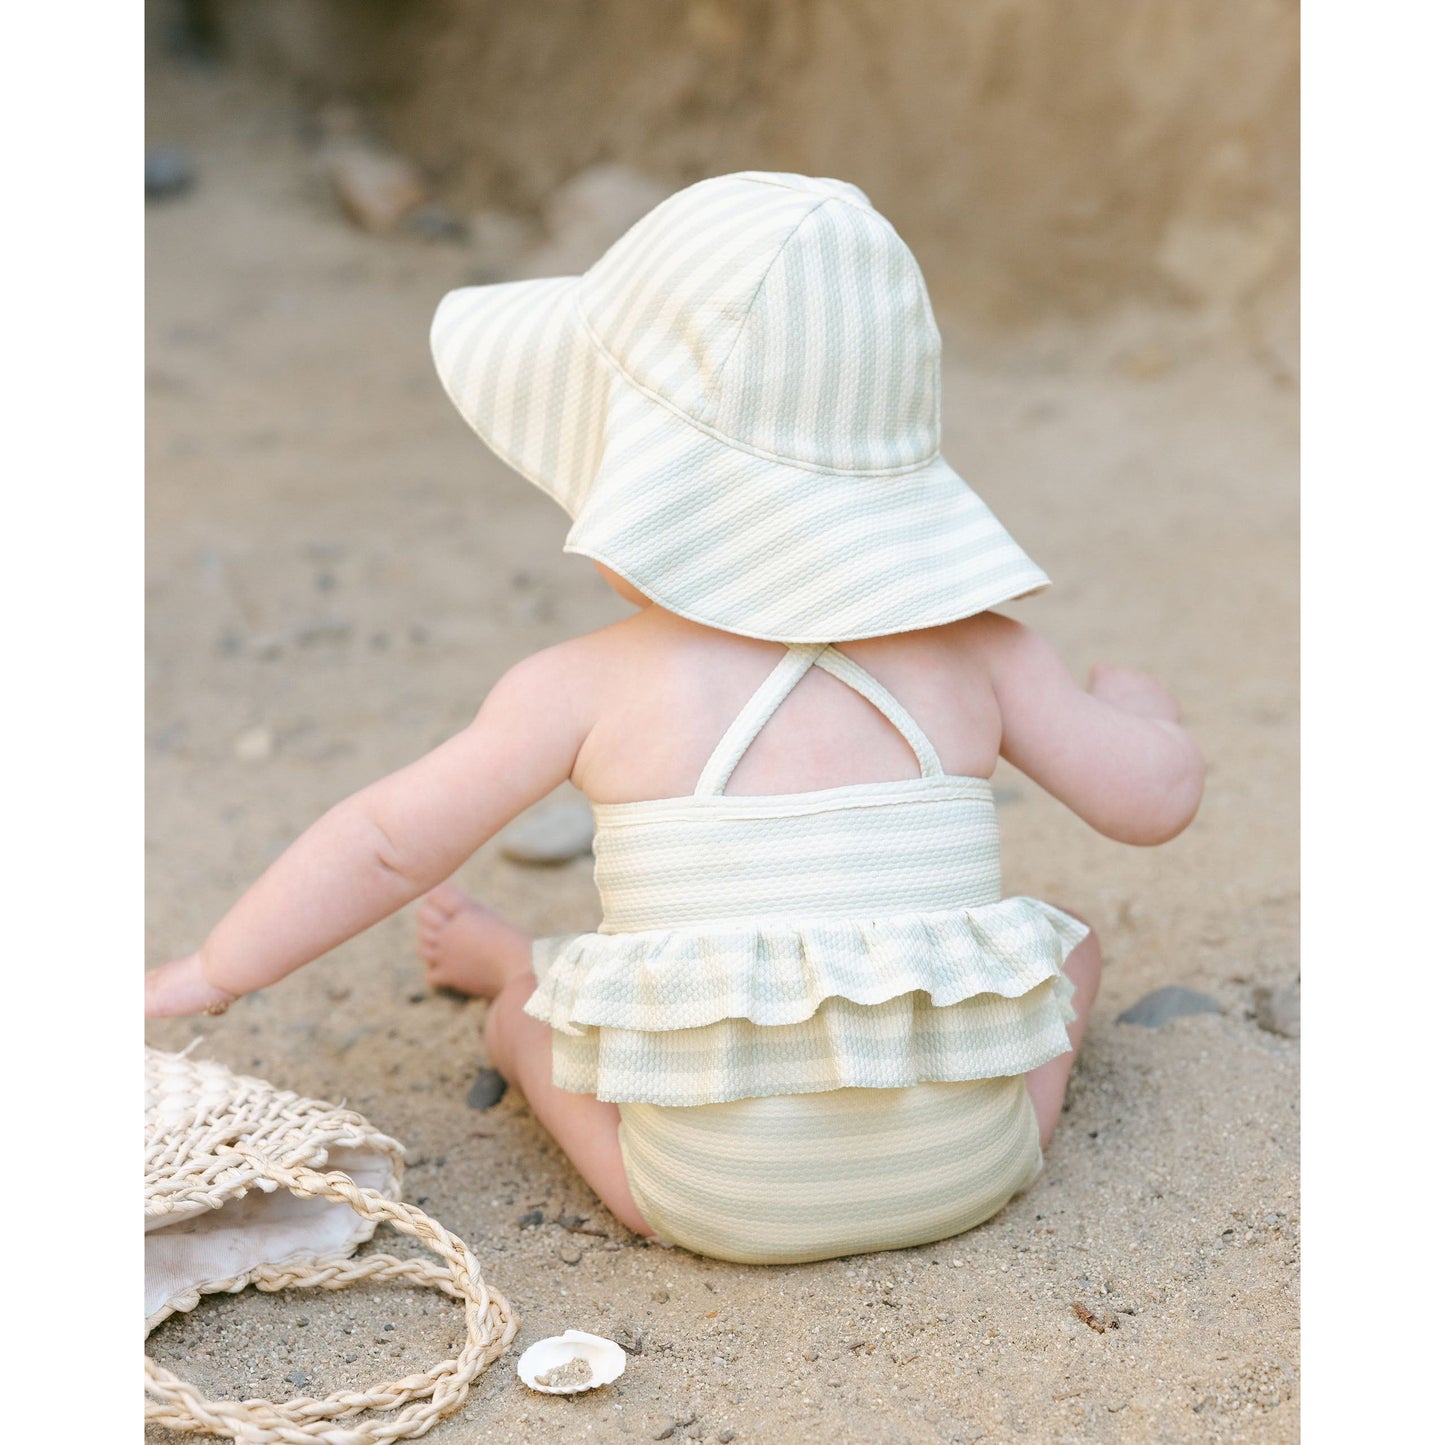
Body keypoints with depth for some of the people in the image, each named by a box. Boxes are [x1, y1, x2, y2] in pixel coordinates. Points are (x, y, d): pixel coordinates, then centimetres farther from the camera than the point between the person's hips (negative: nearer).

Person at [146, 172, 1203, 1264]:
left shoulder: (589, 687, -5)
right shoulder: (974, 648, 0)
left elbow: (389, 844, 1)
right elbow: (1155, 797, 4)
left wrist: (211, 974, 16)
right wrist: (1136, 706, 29)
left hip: (725, 1202, -1)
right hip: (964, 1173, 2)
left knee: (528, 1002, 22)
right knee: (1065, 936, 26)